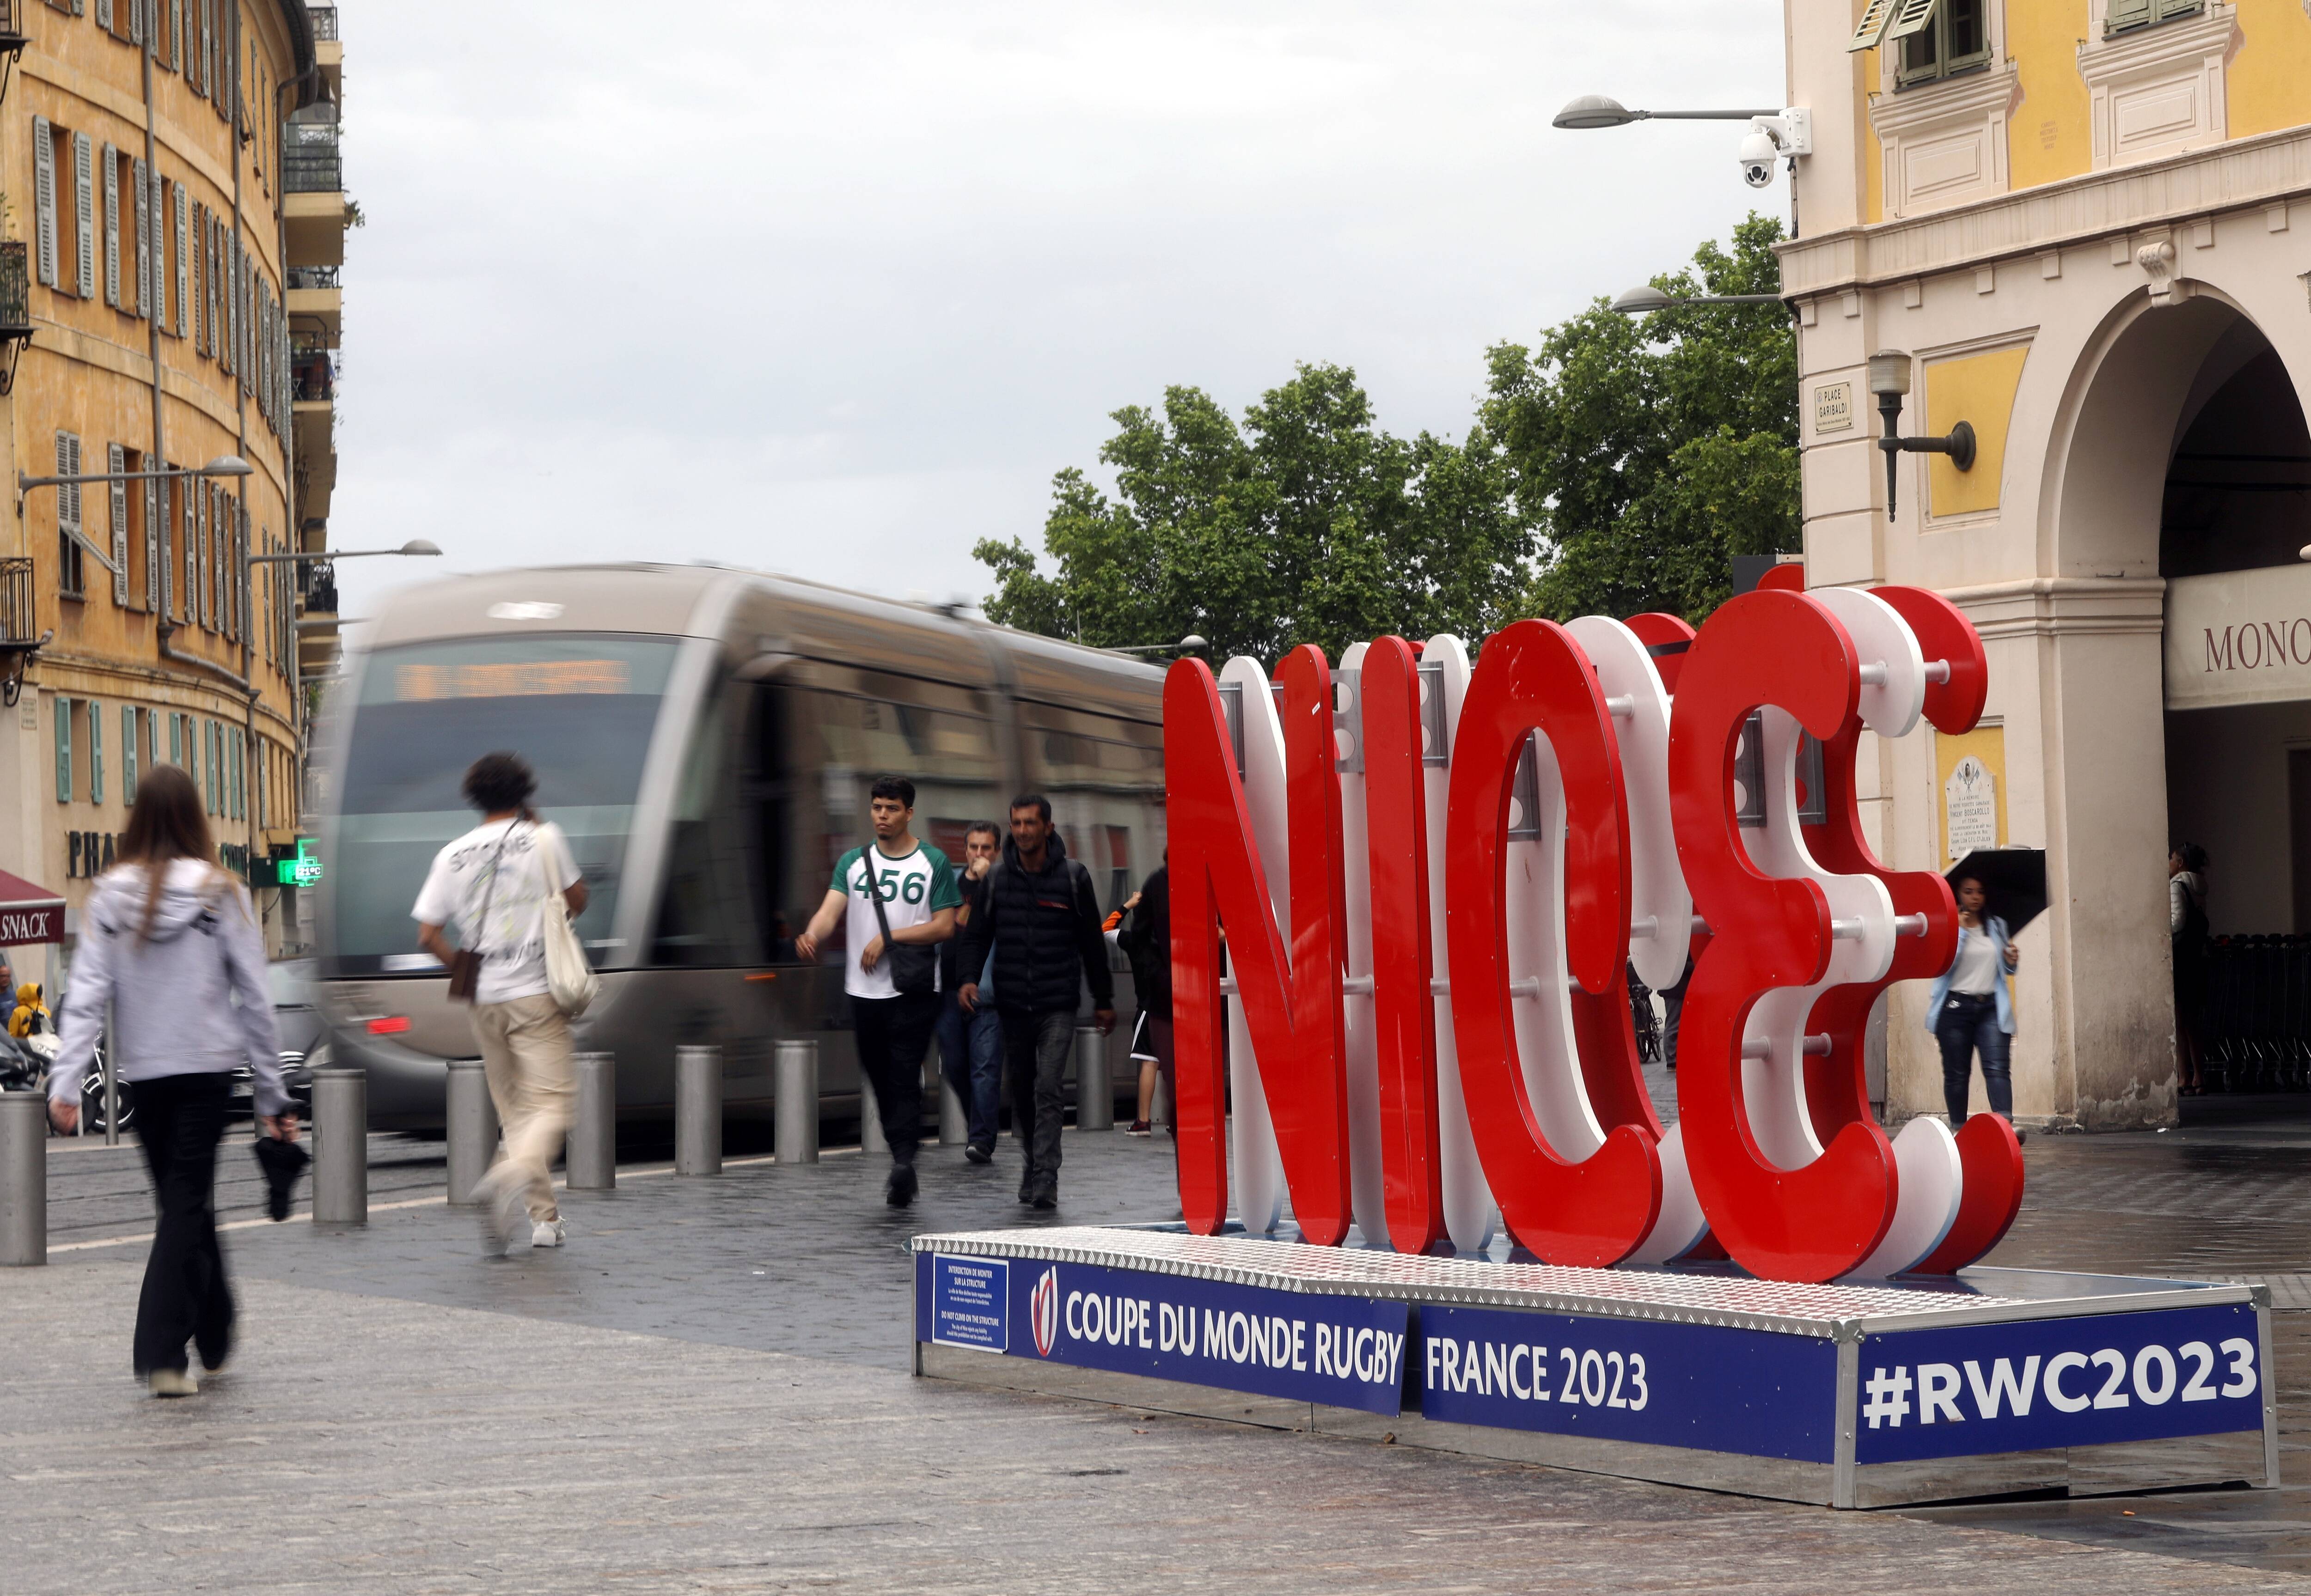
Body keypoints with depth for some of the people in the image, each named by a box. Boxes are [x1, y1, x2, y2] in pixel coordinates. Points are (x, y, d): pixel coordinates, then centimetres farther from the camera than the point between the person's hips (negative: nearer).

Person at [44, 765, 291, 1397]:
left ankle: (214, 1339, 26)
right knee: (185, 1203, -1)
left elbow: (87, 994, -8)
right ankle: (163, 1354, -10)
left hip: (145, 1073, 3)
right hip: (208, 1066, -2)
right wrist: (272, 1094, 1)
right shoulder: (221, 895, -6)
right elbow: (253, 998, -4)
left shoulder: (110, 898, -2)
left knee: (183, 1201, 17)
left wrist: (67, 1082, -11)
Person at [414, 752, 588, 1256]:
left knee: (515, 1108, 14)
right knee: (552, 1103, -6)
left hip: (485, 1001, 4)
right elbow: (577, 903, 11)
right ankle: (510, 1177, -33)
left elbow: (428, 936, 2)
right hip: (537, 992, -4)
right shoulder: (544, 838, -2)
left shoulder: (453, 855, 5)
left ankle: (543, 1217, 16)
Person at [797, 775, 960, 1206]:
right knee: (881, 1081, 9)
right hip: (866, 991, 4)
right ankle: (902, 1162, 19)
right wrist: (813, 936, -26)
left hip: (914, 993, -4)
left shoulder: (934, 863, 2)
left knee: (905, 1078, -14)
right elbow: (830, 911, -3)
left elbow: (944, 927, -3)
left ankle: (903, 1164, -22)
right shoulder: (853, 862, 10)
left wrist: (888, 937, -12)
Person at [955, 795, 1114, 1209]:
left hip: (1058, 1004, -3)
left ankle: (1045, 1180, -15)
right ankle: (1033, 1164, 26)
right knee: (1022, 1092, 10)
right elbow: (977, 934, 7)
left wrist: (1103, 1000, 9)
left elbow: (1092, 941, 7)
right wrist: (969, 977, -12)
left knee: (1049, 1090, -13)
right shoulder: (997, 879, 5)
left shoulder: (1072, 877, 1)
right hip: (1013, 1004, 3)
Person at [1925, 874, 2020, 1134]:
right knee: (1957, 1073, 3)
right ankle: (1958, 1129, 12)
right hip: (1956, 1006, -2)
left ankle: (2005, 1123, -27)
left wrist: (2011, 962, 3)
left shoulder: (1997, 926, 14)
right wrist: (1959, 931, -15)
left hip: (1991, 1007, 2)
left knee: (1997, 1066, -14)